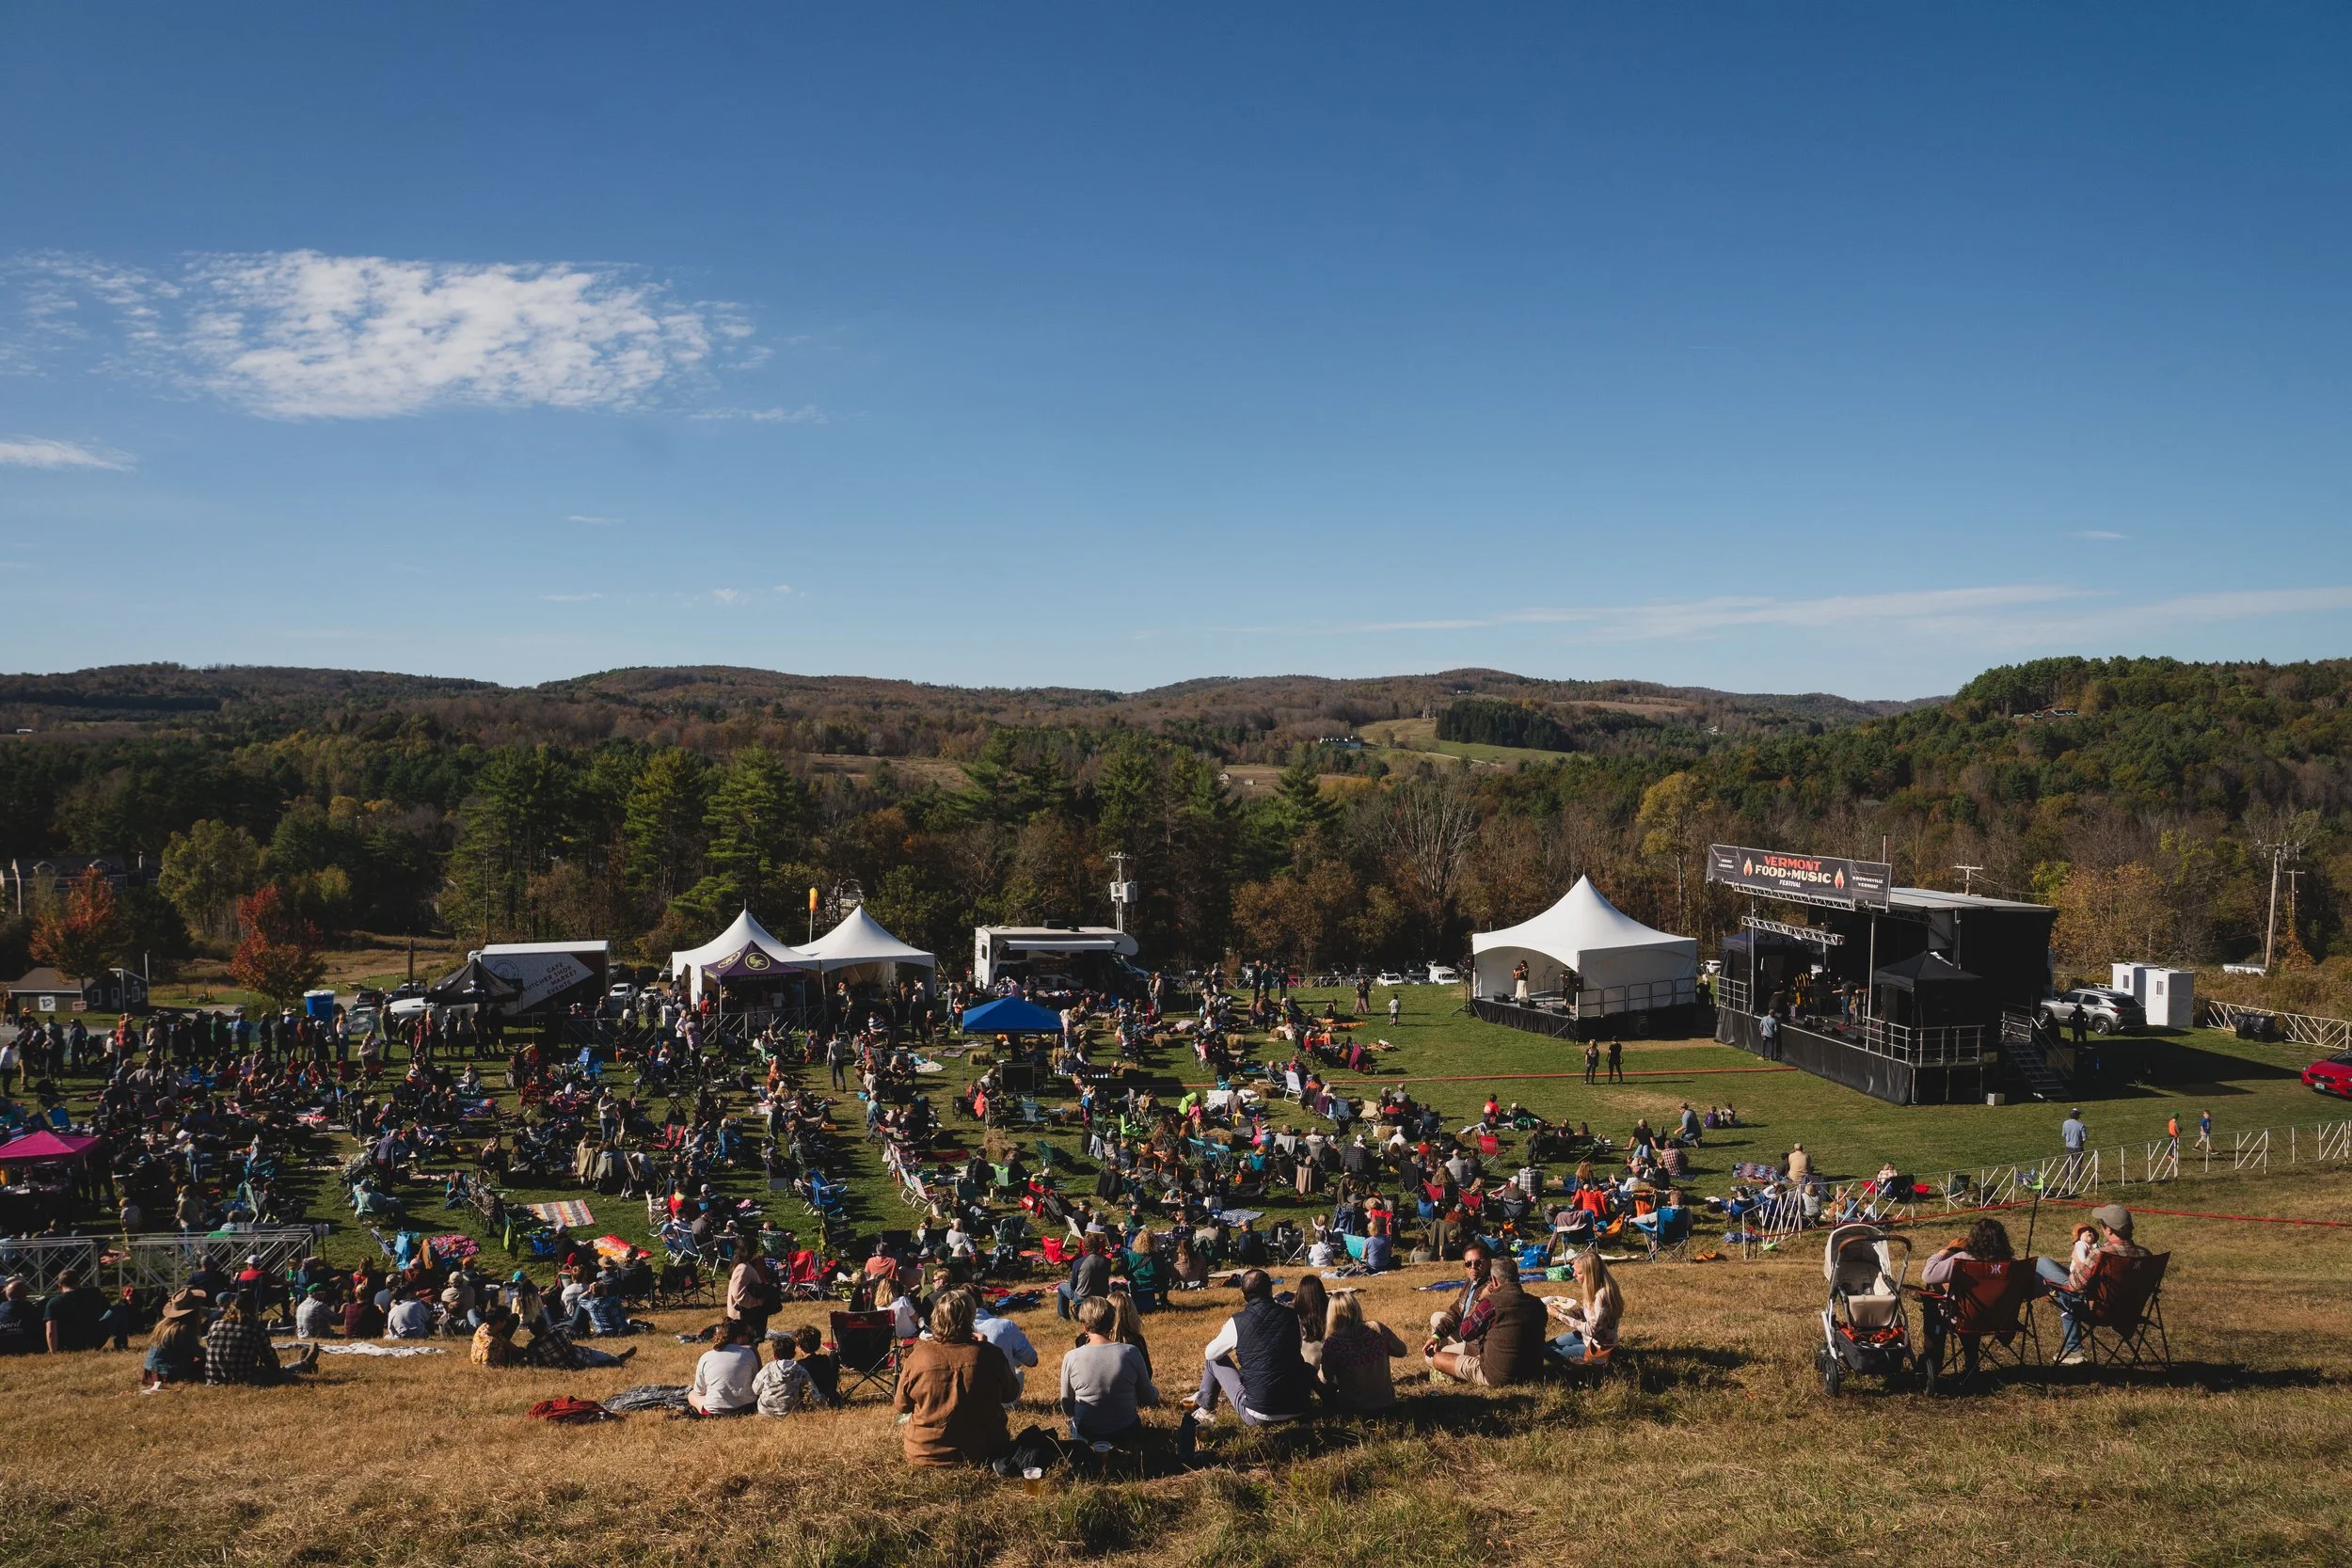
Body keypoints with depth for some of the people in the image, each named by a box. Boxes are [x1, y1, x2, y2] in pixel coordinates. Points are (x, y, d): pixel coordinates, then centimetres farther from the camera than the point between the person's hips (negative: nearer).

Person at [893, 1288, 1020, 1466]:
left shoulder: (916, 1358, -17)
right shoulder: (990, 1355, -17)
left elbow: (902, 1406, -1)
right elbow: (1011, 1395, 3)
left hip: (925, 1454, -1)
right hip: (983, 1453, 1)